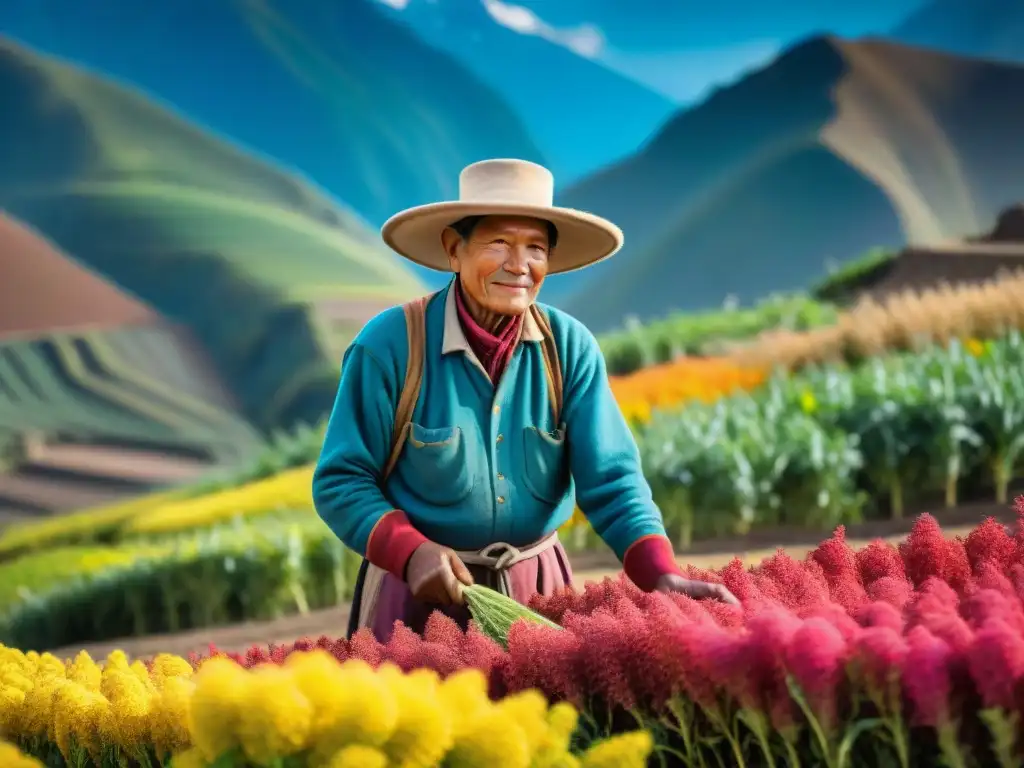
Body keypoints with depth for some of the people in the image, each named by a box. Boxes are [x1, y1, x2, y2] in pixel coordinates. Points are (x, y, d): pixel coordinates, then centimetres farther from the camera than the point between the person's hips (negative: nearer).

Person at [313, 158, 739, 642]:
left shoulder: (569, 347, -7)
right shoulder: (391, 344, -14)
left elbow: (610, 478, -10)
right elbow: (341, 481, -10)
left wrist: (663, 574, -25)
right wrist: (412, 553, -26)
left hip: (538, 583, 3)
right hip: (421, 588, -3)